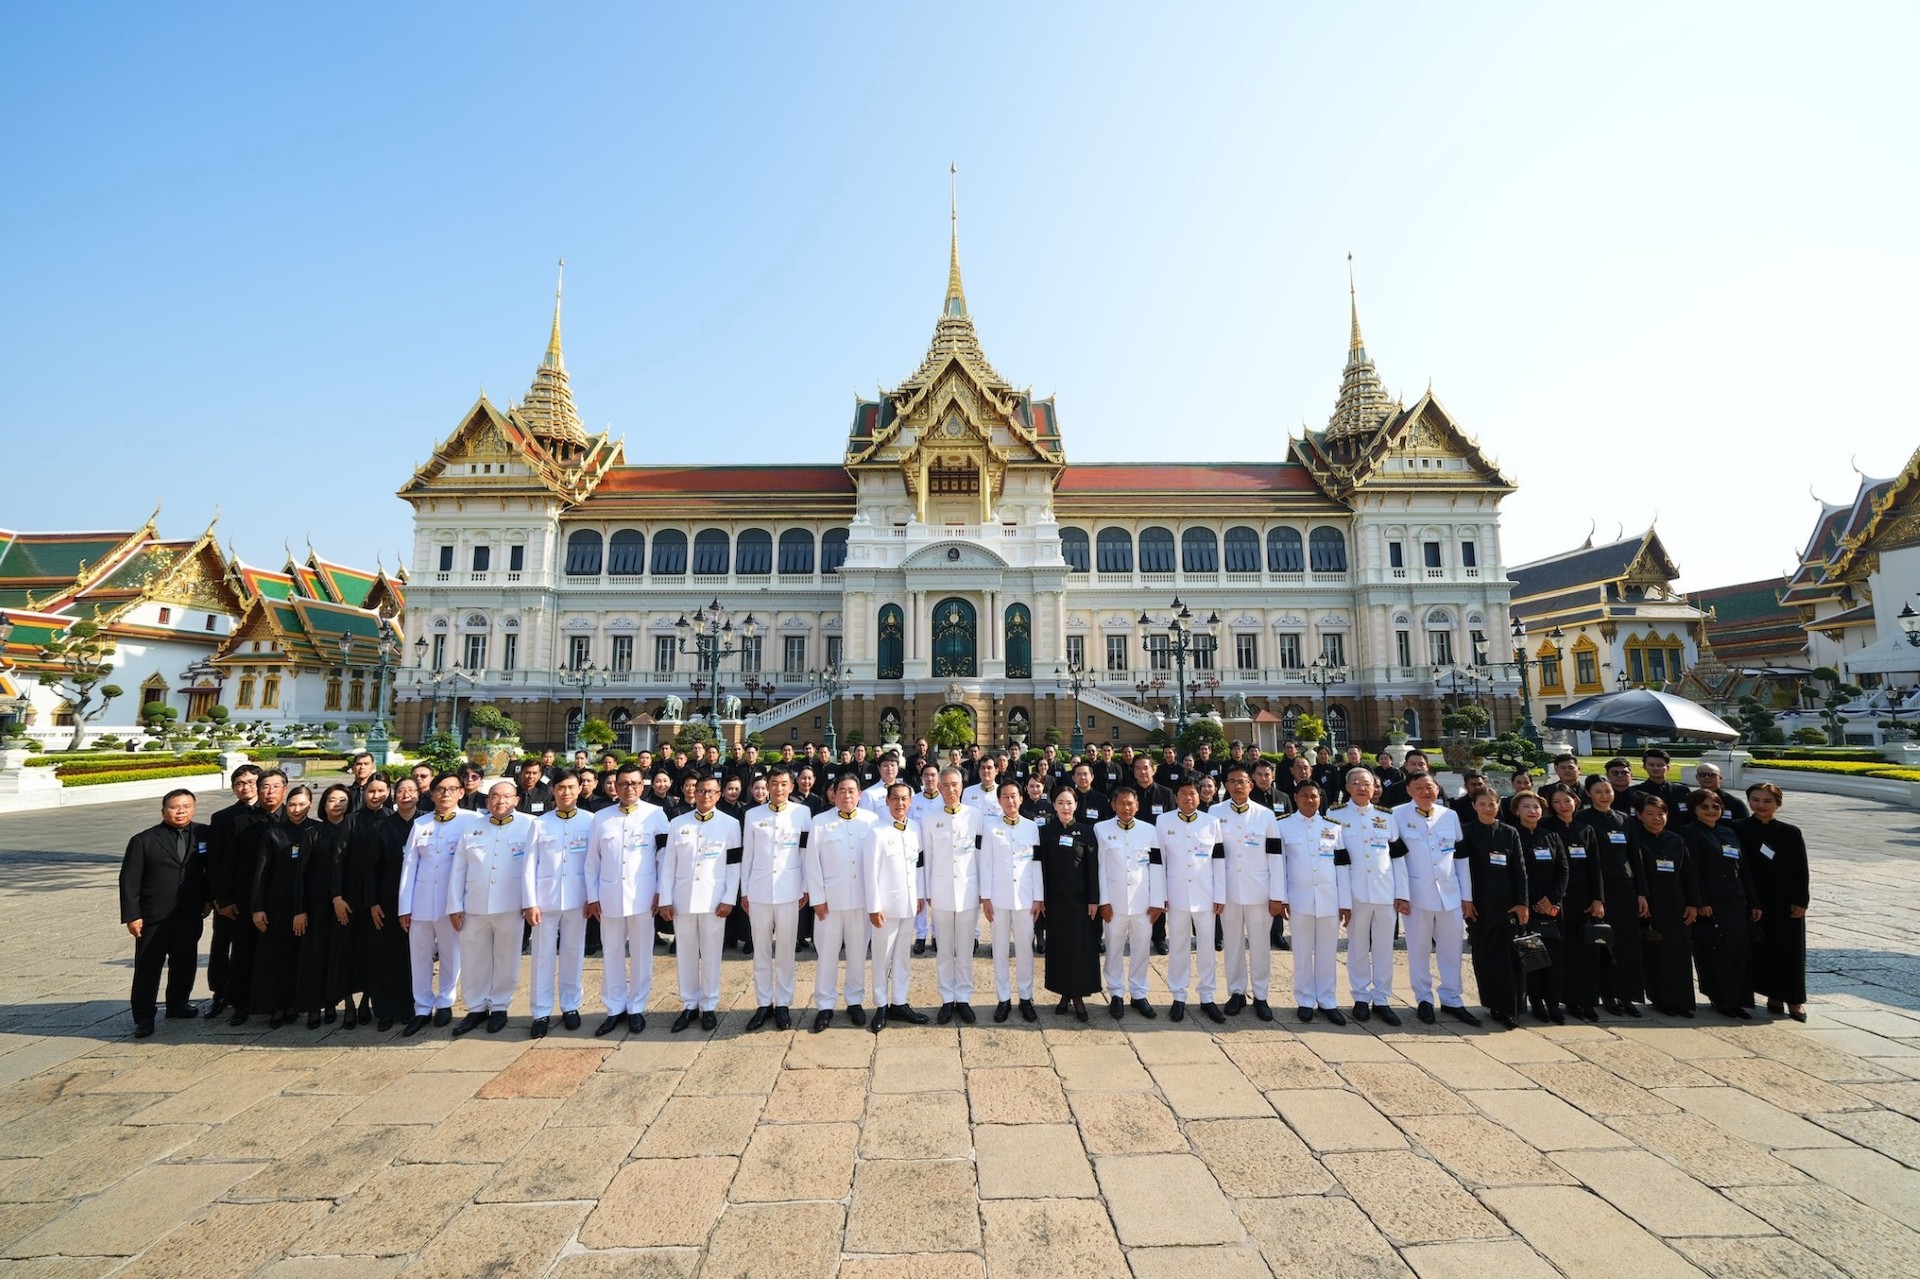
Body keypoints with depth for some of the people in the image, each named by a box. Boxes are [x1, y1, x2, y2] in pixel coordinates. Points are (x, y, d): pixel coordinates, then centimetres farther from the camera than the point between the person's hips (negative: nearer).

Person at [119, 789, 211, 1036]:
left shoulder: (204, 835, 1)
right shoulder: (143, 841, -5)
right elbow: (129, 881, -5)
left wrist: (208, 898, 7)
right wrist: (131, 916, -9)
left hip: (190, 916, 3)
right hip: (153, 918, -2)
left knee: (185, 964, 14)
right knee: (147, 968, 3)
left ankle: (177, 1004, 30)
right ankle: (144, 1017, 14)